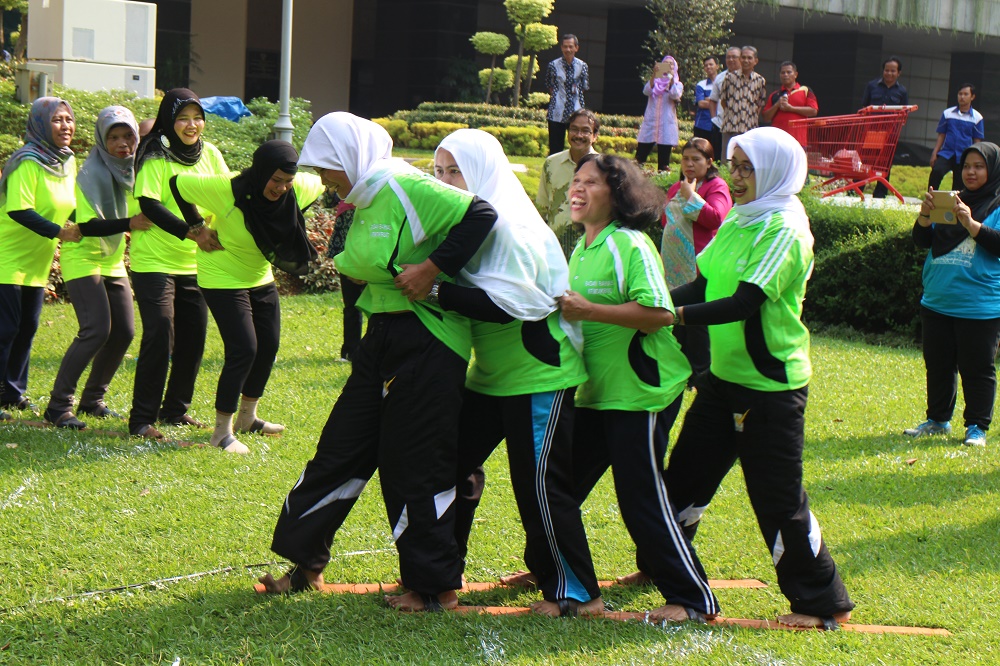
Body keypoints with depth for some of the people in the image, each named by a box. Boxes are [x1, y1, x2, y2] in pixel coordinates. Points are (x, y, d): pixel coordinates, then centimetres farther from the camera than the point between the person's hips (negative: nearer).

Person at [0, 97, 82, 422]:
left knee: (27, 327, 13)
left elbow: (69, 207, 16)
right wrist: (59, 232, -30)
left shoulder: (68, 162, 6)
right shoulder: (28, 162, -19)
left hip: (37, 261, 8)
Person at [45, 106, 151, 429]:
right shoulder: (91, 174, -19)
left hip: (113, 262, 7)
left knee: (124, 331, 4)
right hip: (83, 260, -7)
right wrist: (130, 223, -39)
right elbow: (88, 225, -27)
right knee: (96, 330, -19)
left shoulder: (134, 169, 2)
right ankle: (58, 405, -13)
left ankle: (92, 399, 19)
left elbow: (144, 209, 12)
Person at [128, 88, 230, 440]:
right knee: (160, 337, -12)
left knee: (193, 339, 9)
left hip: (194, 263, 6)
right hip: (154, 261, -6)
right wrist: (191, 233, -30)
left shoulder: (209, 154, 6)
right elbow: (149, 205, -19)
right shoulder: (155, 156, -11)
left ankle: (175, 410, 25)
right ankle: (141, 419, -6)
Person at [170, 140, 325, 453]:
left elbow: (322, 184, 7)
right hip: (223, 279, -7)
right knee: (243, 350, -14)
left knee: (268, 347, 13)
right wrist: (197, 228, -11)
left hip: (261, 278, 7)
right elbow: (177, 184, -18)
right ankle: (222, 431, -3)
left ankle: (247, 417, 33)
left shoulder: (297, 189, -16)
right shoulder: (225, 189, -30)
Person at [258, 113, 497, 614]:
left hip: (426, 344, -9)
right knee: (341, 450, 13)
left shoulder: (406, 188, -16)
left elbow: (481, 216, -24)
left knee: (415, 465, -2)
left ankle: (436, 586, 11)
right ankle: (305, 564, 24)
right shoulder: (366, 201, 12)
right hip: (382, 339, 9)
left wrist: (431, 268, -24)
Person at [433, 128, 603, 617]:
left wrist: (436, 290, -31)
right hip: (491, 374, 9)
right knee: (452, 463, 6)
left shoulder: (510, 225, -19)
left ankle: (577, 593, 3)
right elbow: (464, 294, 14)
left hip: (539, 375, -9)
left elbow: (506, 302, -28)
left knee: (539, 482, -7)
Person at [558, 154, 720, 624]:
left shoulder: (630, 245, -16)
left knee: (641, 496, -6)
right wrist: (559, 308, 8)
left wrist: (587, 310, -25)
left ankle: (693, 597, 2)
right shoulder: (581, 248, 13)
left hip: (641, 391, -9)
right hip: (596, 390, 9)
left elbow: (658, 313, -27)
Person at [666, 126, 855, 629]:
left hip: (771, 385, -8)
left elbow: (746, 302, -26)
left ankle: (826, 603, 9)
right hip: (725, 377, 8)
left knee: (778, 498, -3)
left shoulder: (785, 229, -17)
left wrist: (674, 315, -30)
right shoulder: (738, 221, 9)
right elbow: (701, 285, 8)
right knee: (686, 475, 17)